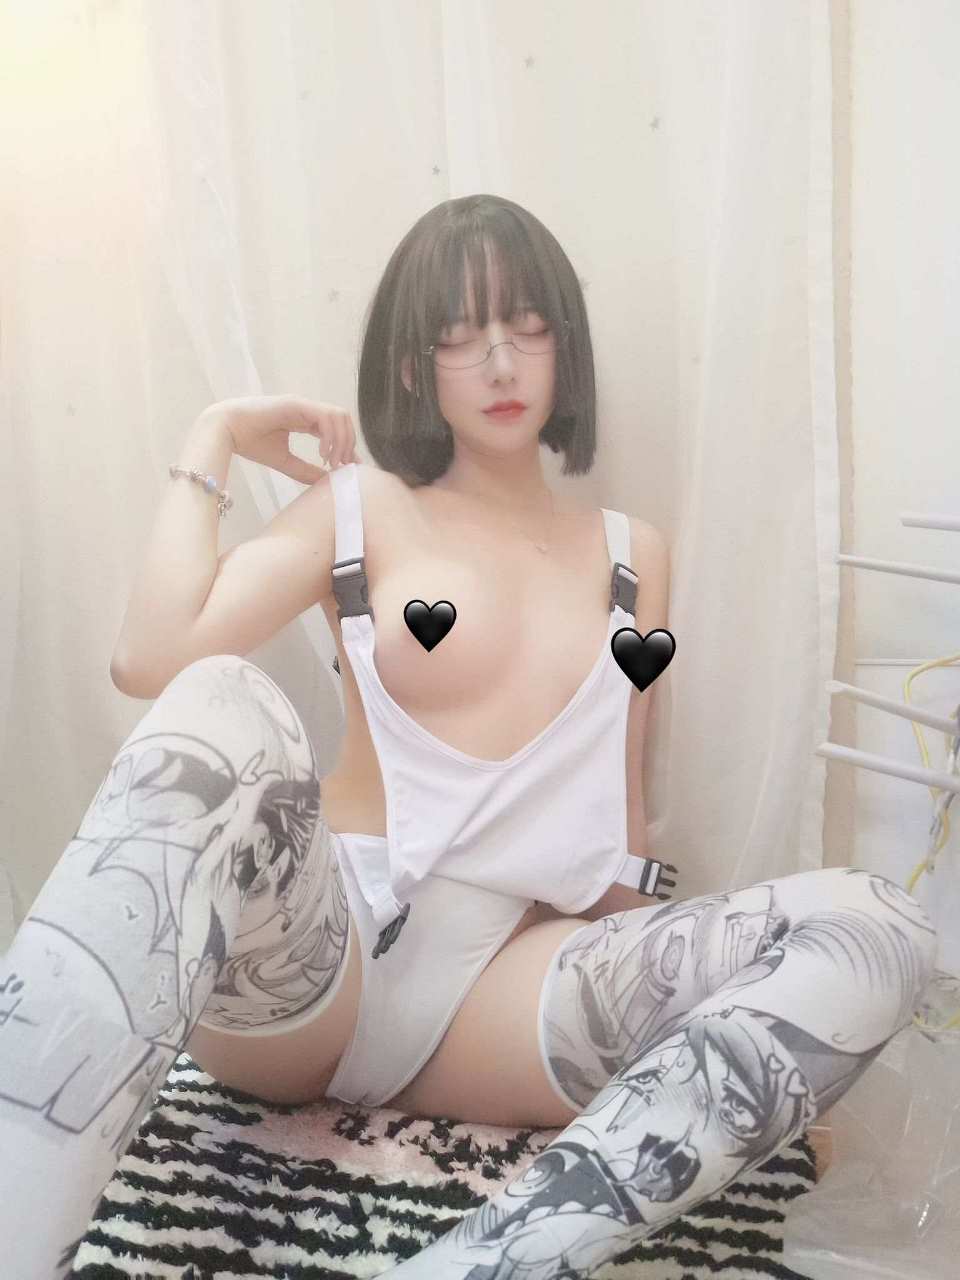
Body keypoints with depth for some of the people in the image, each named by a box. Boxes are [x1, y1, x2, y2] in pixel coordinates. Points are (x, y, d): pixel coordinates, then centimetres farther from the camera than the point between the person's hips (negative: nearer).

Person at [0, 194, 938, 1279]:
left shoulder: (631, 552, 16)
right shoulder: (361, 506, 8)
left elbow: (619, 803, 17)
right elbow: (150, 660, -7)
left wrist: (652, 1001, 7)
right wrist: (211, 444, 3)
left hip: (497, 988, 3)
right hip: (306, 953, -2)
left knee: (876, 926, -20)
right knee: (223, 707, -34)